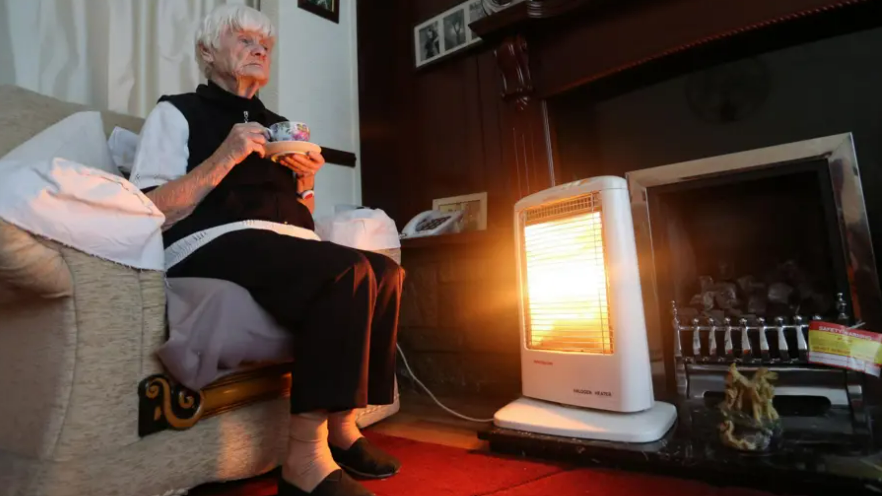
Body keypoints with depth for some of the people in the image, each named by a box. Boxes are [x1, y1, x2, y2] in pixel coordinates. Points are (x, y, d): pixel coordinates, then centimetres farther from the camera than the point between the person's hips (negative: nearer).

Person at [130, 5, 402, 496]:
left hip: (286, 245, 6)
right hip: (213, 244, -6)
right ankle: (306, 456, -25)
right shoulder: (176, 113, 12)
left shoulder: (277, 125, 27)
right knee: (350, 270, -31)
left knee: (386, 271, -17)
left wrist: (307, 180, 5)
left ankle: (344, 426, -10)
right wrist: (225, 158, -11)